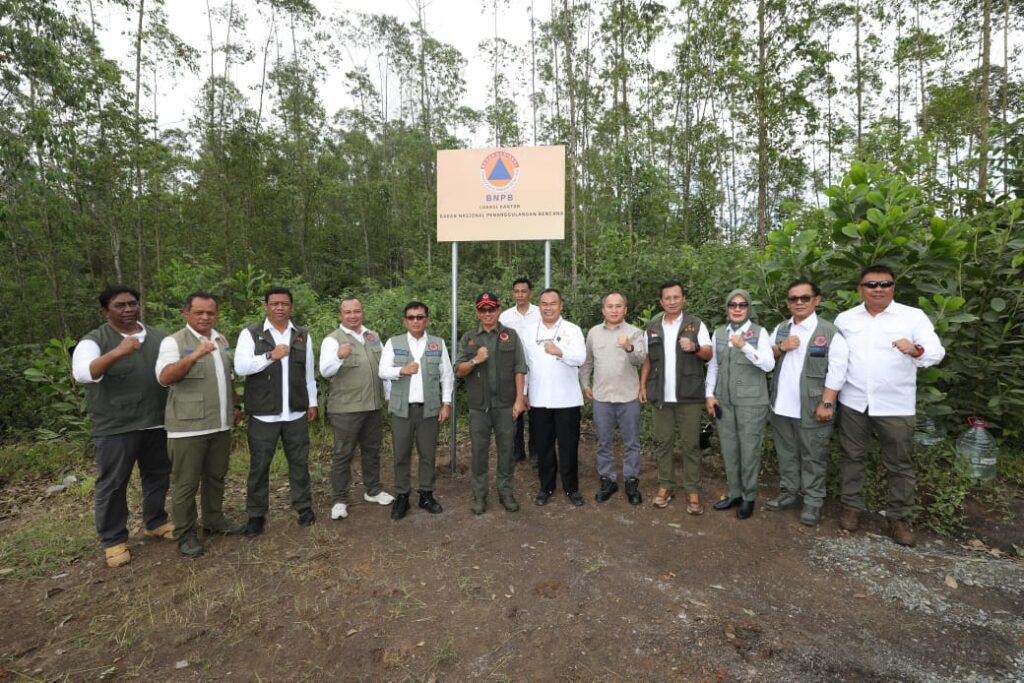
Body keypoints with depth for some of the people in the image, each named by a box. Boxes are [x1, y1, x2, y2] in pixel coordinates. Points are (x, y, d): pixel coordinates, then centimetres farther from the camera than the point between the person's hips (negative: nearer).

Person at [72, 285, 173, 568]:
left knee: (158, 476, 15)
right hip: (115, 428, -4)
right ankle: (113, 540, 21)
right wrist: (117, 352, -41)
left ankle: (155, 522, 34)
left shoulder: (159, 337, 7)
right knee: (112, 485, 6)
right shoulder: (95, 340, -7)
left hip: (157, 423, 4)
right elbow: (82, 373, -25)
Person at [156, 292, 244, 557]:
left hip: (220, 424, 6)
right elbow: (164, 377, -24)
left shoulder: (221, 340, 11)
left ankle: (214, 521, 31)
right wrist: (193, 356, -38)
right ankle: (185, 534, 19)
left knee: (215, 477, 17)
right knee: (185, 483, 5)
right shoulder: (174, 341, -9)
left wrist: (235, 406, 19)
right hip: (188, 426, -6)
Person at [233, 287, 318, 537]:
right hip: (263, 413, -2)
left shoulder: (303, 336, 7)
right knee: (259, 465, 8)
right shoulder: (250, 334, -2)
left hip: (296, 413, 2)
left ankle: (304, 507, 26)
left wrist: (312, 403, 10)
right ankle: (256, 514, 24)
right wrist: (270, 356, -22)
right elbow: (240, 367, -13)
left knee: (299, 462, 11)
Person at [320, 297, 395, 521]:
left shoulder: (373, 336, 10)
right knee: (343, 455, 4)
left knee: (372, 451, 17)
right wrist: (339, 357, -43)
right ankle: (339, 500, 17)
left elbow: (385, 366, 17)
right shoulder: (333, 339, -8)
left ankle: (373, 490, 32)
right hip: (346, 408, -5)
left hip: (374, 405, 6)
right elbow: (325, 371, -23)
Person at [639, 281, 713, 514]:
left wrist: (694, 347, -25)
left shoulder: (696, 324, 2)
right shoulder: (652, 327, 10)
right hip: (660, 396, 3)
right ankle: (665, 485, 21)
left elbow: (709, 353, -4)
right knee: (662, 442, 9)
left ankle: (693, 491, 12)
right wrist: (643, 385, 7)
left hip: (688, 395, -2)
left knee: (690, 444, 2)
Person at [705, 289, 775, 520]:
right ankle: (734, 493, 26)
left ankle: (749, 497, 20)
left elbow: (769, 365, -14)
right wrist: (709, 394, 5)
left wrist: (744, 346, -24)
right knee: (729, 448, 11)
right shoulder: (719, 333, 8)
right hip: (724, 400, 4)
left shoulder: (759, 332, -4)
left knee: (749, 449, 3)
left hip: (751, 401, -4)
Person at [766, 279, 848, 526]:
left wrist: (827, 403, -16)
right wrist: (779, 348, -7)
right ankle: (788, 492, 30)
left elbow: (837, 371, -11)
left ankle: (813, 502, 19)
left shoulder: (829, 332, -7)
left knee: (812, 457, 6)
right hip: (781, 406, 5)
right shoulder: (780, 328, 11)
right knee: (786, 453, 16)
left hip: (811, 408, -5)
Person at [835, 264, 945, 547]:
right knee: (852, 457, 12)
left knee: (899, 465, 9)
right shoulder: (845, 319, 3)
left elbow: (937, 352, -10)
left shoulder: (914, 316, -5)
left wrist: (916, 351, -33)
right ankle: (851, 507, 26)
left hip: (896, 406, -2)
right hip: (854, 402, 2)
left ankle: (899, 518, 24)